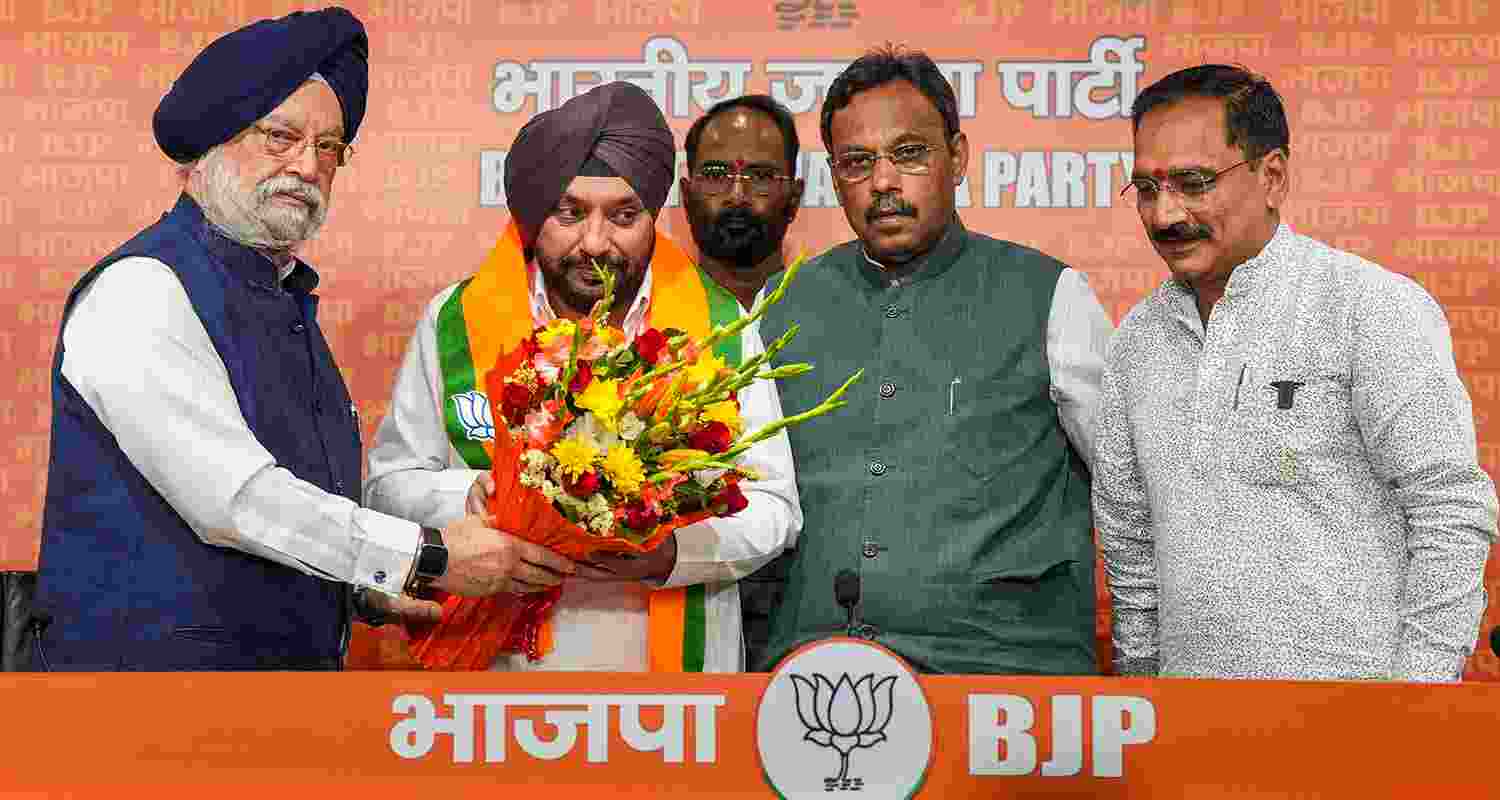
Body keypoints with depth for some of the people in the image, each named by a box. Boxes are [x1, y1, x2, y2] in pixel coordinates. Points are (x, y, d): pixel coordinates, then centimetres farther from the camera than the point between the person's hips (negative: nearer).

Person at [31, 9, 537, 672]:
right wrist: (426, 558, -18)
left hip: (301, 655, 8)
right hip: (155, 659, -8)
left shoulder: (286, 295, 16)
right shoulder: (141, 289, -13)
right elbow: (231, 499, -22)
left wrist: (371, 591, 6)